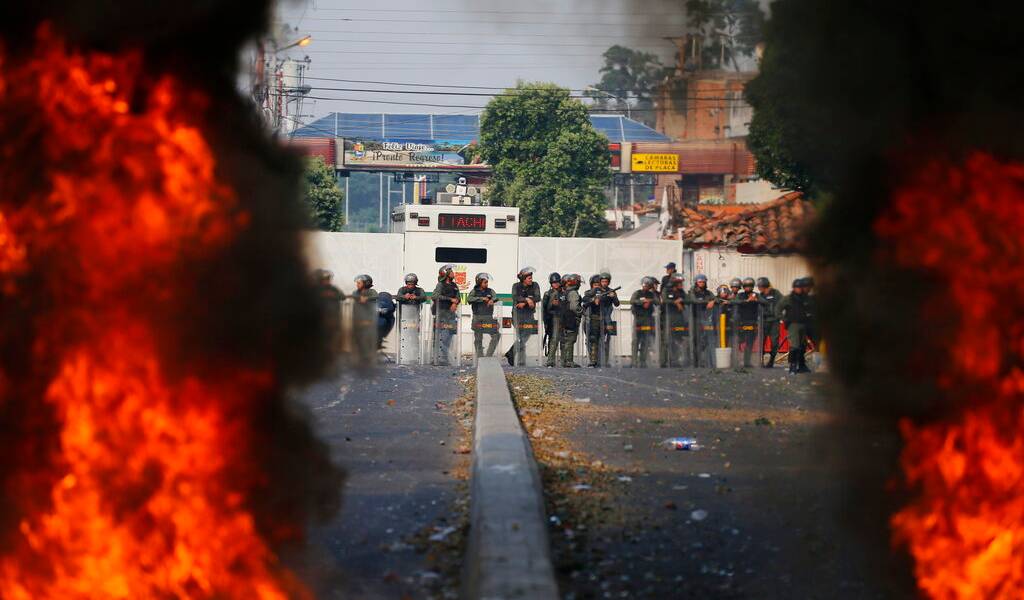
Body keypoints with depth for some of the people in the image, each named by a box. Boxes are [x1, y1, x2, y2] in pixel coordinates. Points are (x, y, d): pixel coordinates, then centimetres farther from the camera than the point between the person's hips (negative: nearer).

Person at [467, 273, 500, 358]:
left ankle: (489, 354, 2)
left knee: (496, 335, -7)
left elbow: (495, 297, -7)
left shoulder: (490, 291, 11)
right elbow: (469, 299, -15)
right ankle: (479, 357, 7)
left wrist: (492, 300, -30)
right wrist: (482, 299, -19)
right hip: (477, 318, -3)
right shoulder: (474, 291, 3)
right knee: (478, 339, 0)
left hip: (489, 317, 3)